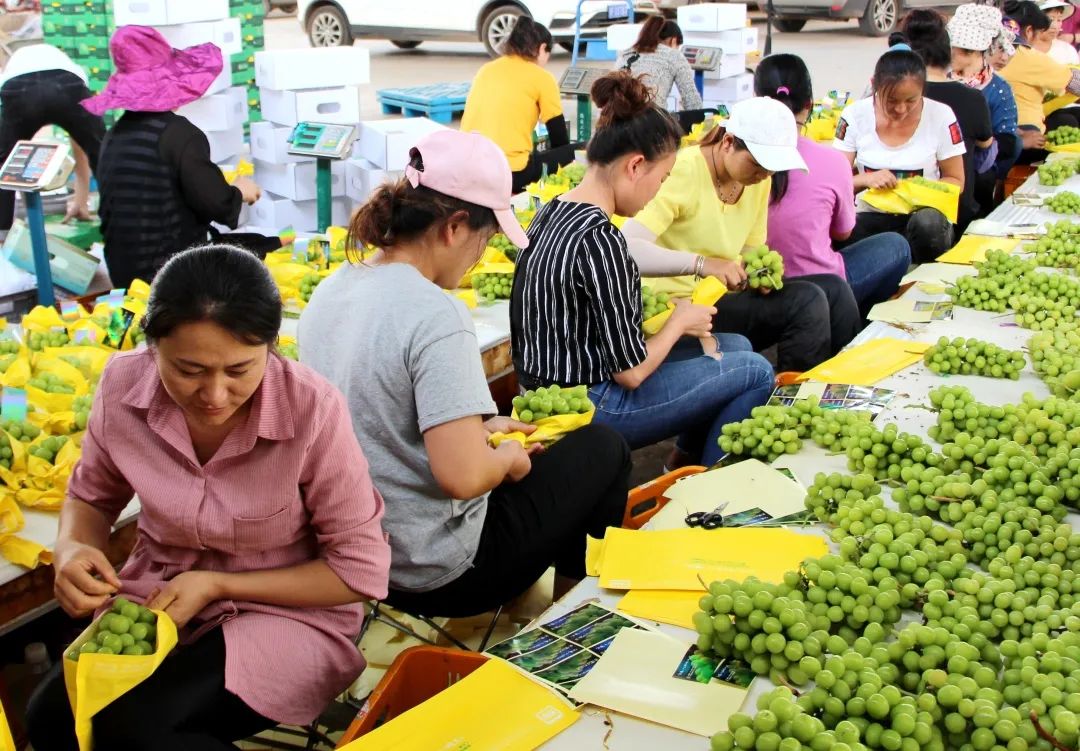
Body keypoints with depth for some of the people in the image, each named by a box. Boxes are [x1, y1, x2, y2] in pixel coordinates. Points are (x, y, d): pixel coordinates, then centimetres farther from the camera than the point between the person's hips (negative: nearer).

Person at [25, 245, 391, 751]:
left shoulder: (313, 410, -26)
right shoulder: (123, 385, -14)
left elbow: (362, 571, -15)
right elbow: (92, 496, 8)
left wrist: (219, 585, -20)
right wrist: (72, 549, -16)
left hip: (290, 610, -4)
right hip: (158, 595, 4)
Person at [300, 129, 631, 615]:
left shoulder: (331, 290, 0)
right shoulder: (435, 315, -26)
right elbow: (463, 476, -29)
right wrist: (507, 456, -8)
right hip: (433, 573, -8)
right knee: (603, 449, 11)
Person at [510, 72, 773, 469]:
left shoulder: (553, 211, 3)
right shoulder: (599, 239, -25)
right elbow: (630, 372, -21)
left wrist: (679, 318, 2)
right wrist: (680, 321, -4)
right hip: (585, 409, -9)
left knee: (735, 345, 18)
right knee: (755, 371, 0)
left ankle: (687, 456, 30)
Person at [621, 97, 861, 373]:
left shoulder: (758, 179, 1)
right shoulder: (683, 173, -21)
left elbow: (751, 249, 10)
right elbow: (625, 249, -33)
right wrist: (701, 263, -42)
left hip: (728, 294, 8)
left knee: (834, 290, -9)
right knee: (806, 301, -21)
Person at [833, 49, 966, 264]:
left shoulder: (941, 116, -4)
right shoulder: (855, 116, -3)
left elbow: (956, 181, 5)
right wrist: (865, 179, -23)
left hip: (923, 213, 0)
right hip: (870, 216, 0)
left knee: (928, 224, -37)